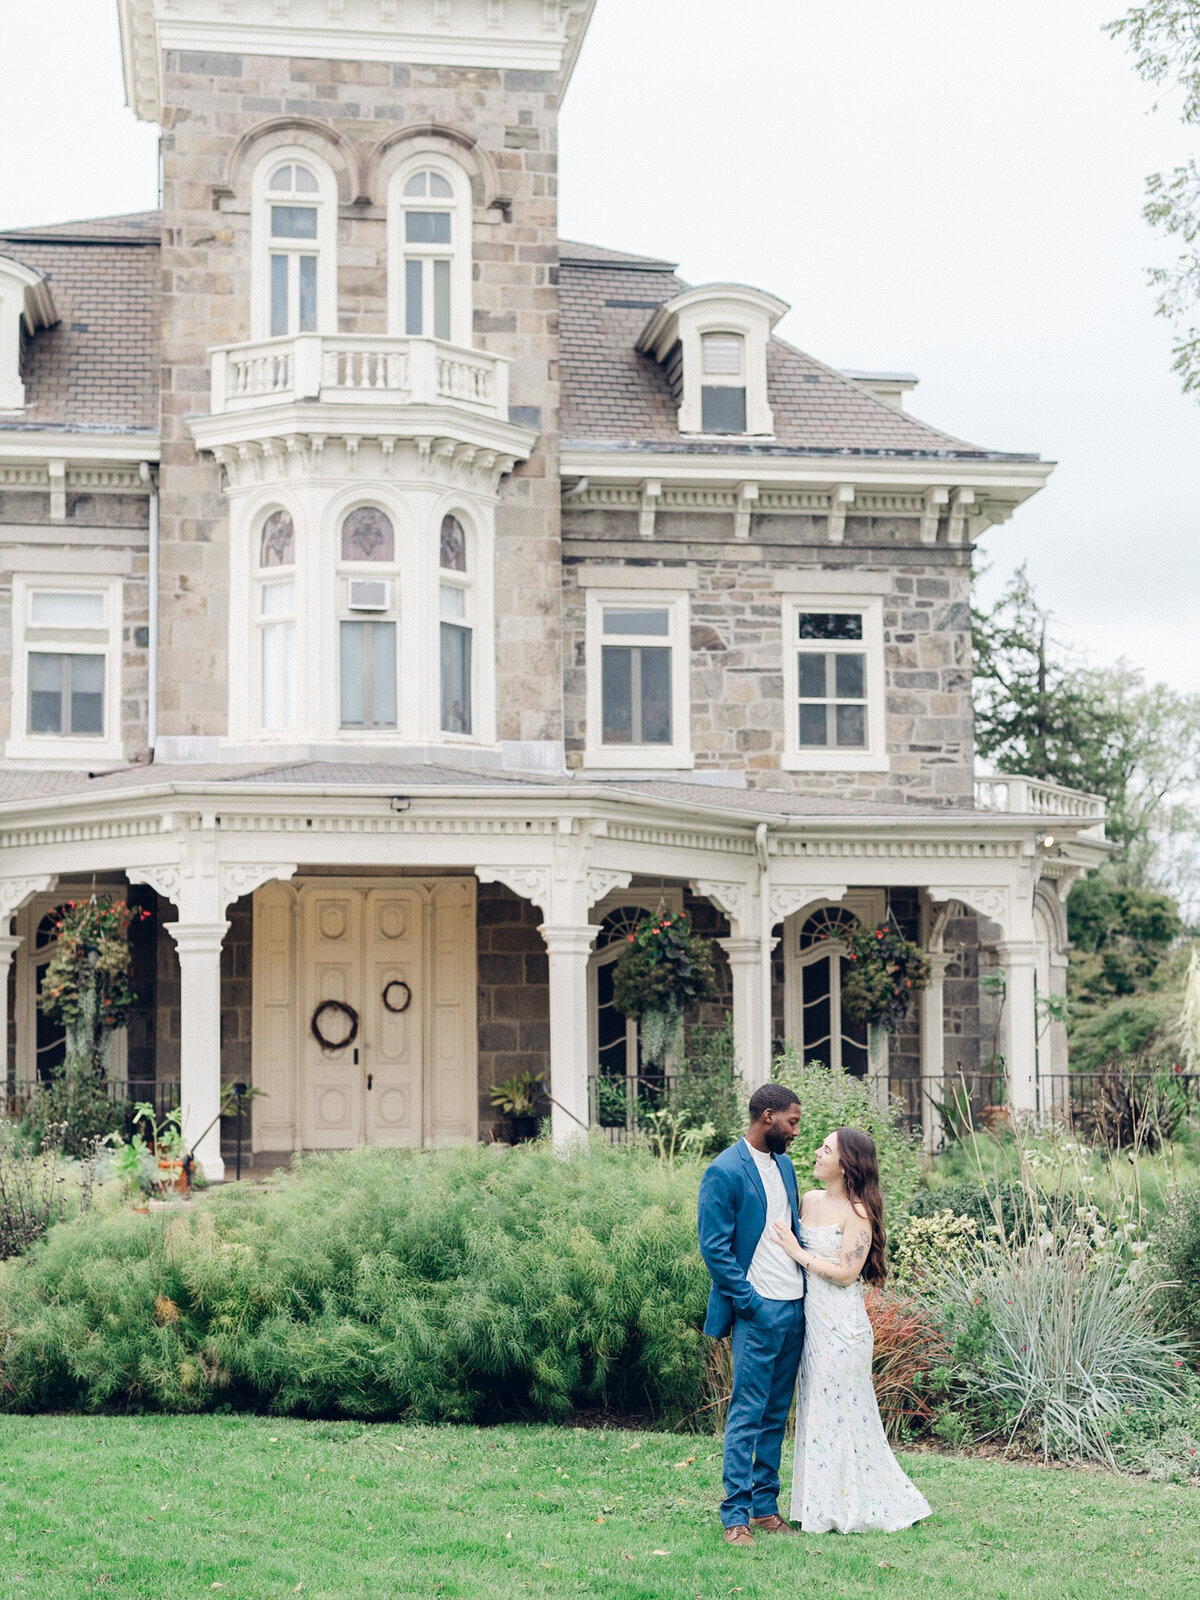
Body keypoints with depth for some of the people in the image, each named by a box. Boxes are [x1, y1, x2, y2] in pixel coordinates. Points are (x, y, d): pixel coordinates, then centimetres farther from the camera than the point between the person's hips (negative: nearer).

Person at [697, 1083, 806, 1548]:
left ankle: (765, 1505, 19)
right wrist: (751, 1303, -15)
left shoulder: (784, 1164, 13)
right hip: (758, 1312, -8)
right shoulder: (724, 1171, -12)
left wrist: (808, 1287, 10)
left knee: (776, 1414, 12)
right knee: (747, 1415, -5)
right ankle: (735, 1516, 0)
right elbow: (714, 1248, -13)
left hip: (795, 1307, 8)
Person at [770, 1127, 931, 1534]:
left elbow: (846, 1272, -17)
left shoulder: (857, 1212, -13)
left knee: (841, 1409, 0)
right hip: (811, 1321, 8)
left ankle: (852, 1508, 12)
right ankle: (822, 1506, 21)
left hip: (841, 1325, -8)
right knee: (816, 1408, 12)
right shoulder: (810, 1200, 9)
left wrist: (798, 1253, -14)